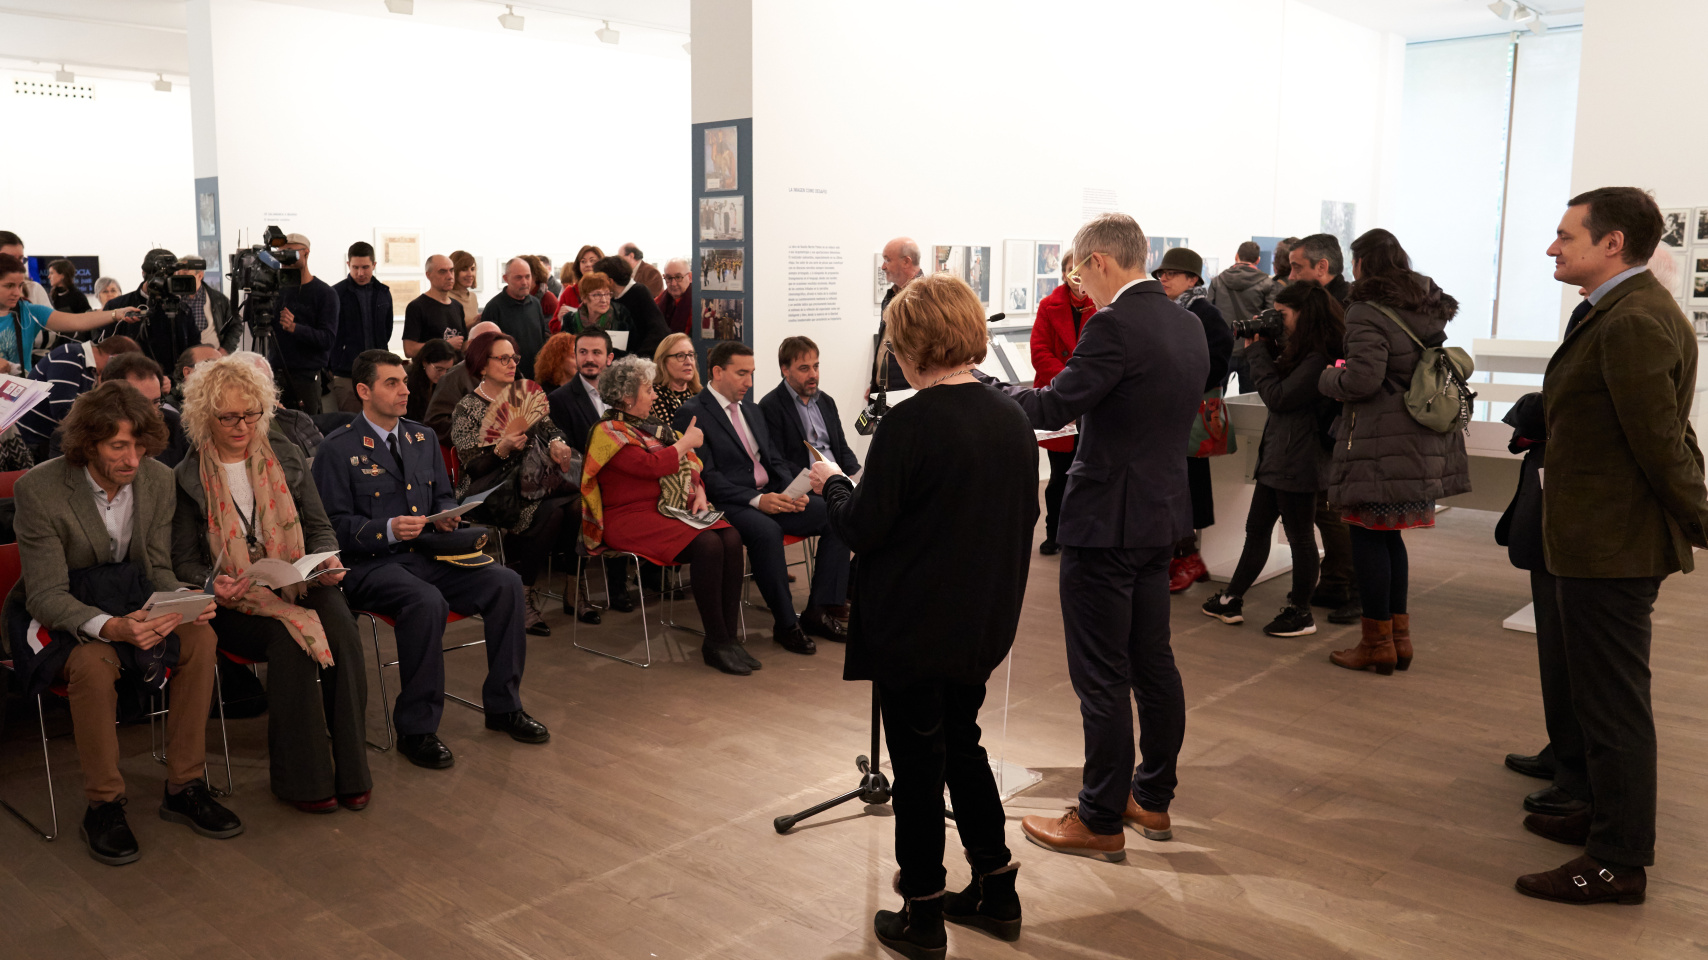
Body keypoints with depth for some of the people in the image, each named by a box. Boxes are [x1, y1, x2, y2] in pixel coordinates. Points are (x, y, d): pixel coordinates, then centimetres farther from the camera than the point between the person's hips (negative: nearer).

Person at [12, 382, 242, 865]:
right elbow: (46, 595, -21)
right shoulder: (39, 489, -19)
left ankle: (184, 788, -12)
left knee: (200, 635, -24)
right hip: (64, 615, -4)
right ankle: (103, 804, -16)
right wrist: (109, 627, -41)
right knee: (94, 662, -36)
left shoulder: (157, 479, -6)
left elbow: (157, 569, 2)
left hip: (130, 603, 4)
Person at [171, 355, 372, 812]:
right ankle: (302, 778, -20)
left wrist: (327, 560, -8)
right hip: (235, 602, -2)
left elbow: (319, 527, 14)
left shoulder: (288, 459, 13)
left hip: (299, 586, 3)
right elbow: (184, 561, 4)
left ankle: (349, 769, -20)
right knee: (289, 637, -32)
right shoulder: (187, 478, 4)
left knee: (341, 629, -29)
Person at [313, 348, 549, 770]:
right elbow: (335, 524, -7)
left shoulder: (424, 437, 17)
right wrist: (388, 529, -22)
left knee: (506, 582, -16)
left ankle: (503, 706, -3)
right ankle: (416, 730, -22)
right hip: (369, 565, -6)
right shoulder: (338, 449, -2)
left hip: (427, 553, 6)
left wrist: (446, 515, -1)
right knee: (426, 602, -36)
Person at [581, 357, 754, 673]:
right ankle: (715, 643, -21)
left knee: (731, 538, -20)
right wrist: (687, 442, -4)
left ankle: (730, 636, -18)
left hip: (671, 512, 8)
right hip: (632, 519, -7)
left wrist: (698, 492, 0)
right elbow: (651, 465, -18)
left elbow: (687, 465, 21)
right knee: (707, 544, -30)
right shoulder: (609, 432, -5)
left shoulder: (650, 427, 20)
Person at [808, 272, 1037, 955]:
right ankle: (995, 891, 31)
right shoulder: (1013, 418, 0)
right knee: (962, 743, 22)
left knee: (918, 763, 7)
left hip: (913, 629, -7)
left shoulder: (911, 424, -21)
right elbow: (1026, 515, 10)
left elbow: (862, 528, -18)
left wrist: (831, 482, 0)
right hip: (984, 623, 7)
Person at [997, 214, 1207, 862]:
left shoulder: (1115, 325, -19)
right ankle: (1153, 799, 30)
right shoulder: (1189, 325, 9)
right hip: (1163, 514, 9)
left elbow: (1055, 407, -20)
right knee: (1153, 664, 17)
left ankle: (1100, 821, 11)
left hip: (1106, 521, -9)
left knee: (1102, 676, 0)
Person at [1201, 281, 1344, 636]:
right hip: (1276, 454, 10)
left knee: (1299, 534, 2)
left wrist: (1258, 350, -12)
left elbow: (1278, 396, -21)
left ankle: (1300, 613, 14)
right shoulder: (1298, 350, 11)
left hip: (1297, 460, -10)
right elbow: (1276, 378, 15)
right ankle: (1232, 600, 24)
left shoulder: (1319, 358, -19)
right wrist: (1262, 346, 3)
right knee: (1256, 528, 15)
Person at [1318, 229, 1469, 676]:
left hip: (1379, 444, -8)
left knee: (1369, 537, 1)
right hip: (1421, 441, 8)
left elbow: (1362, 379, -22)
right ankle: (1399, 635, 24)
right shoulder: (1429, 308, 13)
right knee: (1389, 536, 17)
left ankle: (1377, 642, 8)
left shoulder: (1367, 314, -14)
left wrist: (1328, 378, -3)